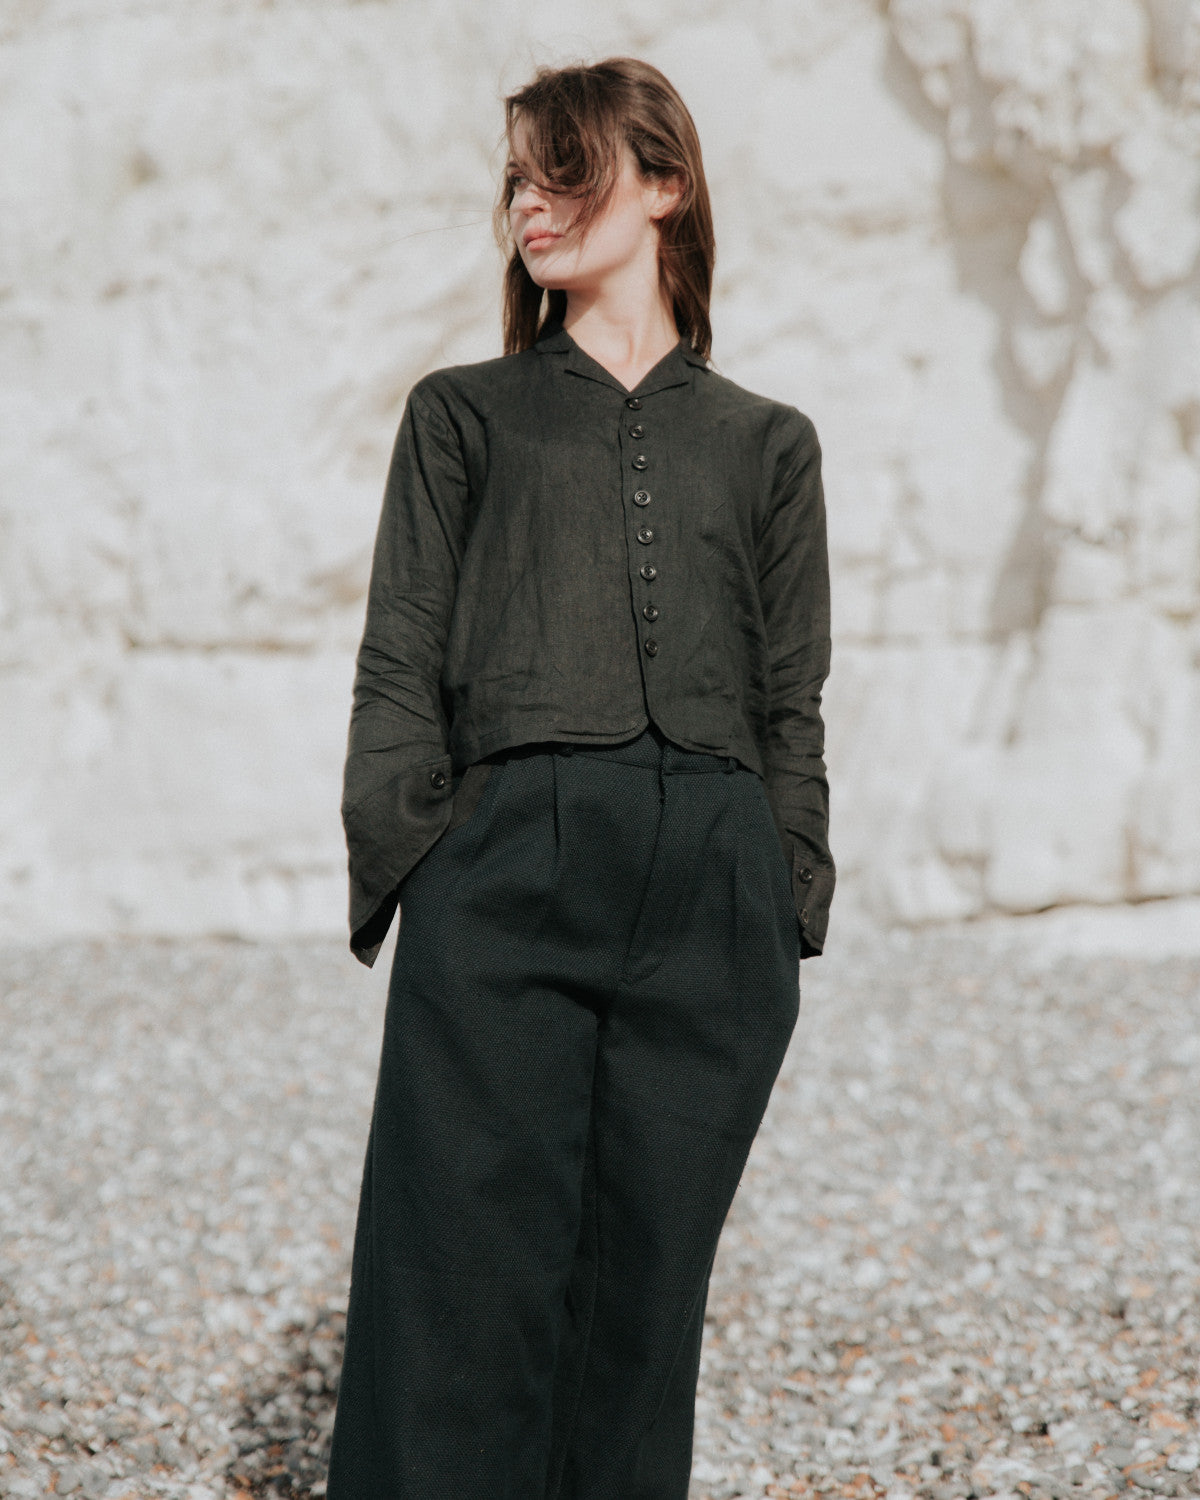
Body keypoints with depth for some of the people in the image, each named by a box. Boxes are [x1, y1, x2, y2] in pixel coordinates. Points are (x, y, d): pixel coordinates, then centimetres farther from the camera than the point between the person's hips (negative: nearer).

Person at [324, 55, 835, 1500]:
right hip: (505, 876, -1)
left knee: (647, 1283, 3)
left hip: (713, 892, 1)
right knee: (469, 1269, -6)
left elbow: (791, 702, 14)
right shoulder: (463, 415, 15)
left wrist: (788, 911, 4)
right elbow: (399, 667, 8)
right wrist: (400, 866, -4)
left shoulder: (765, 443, 17)